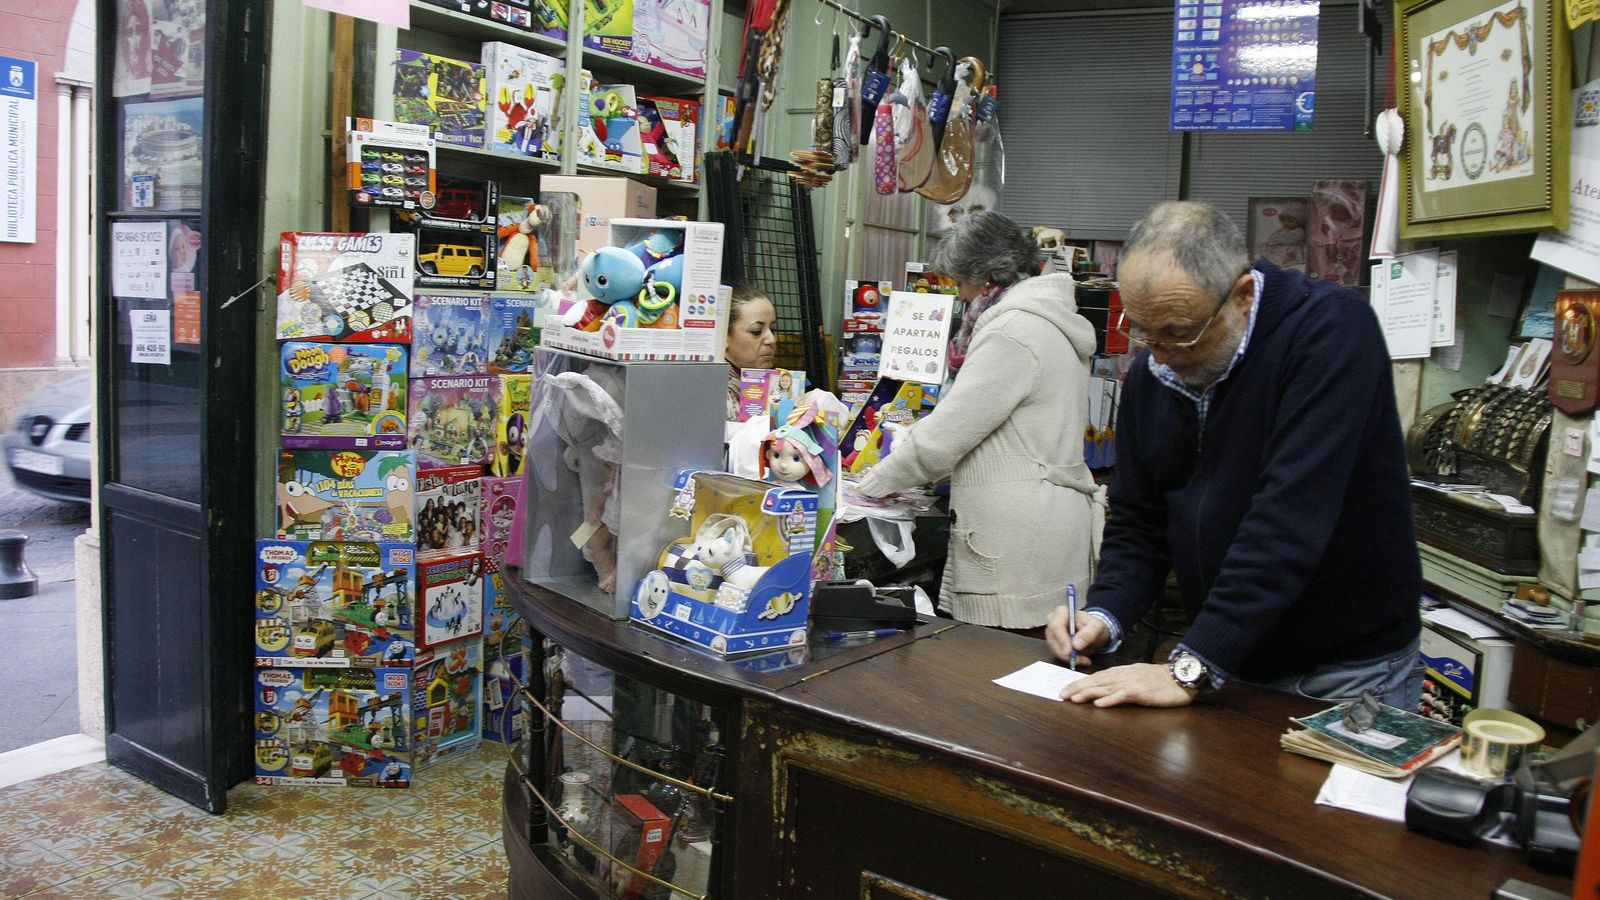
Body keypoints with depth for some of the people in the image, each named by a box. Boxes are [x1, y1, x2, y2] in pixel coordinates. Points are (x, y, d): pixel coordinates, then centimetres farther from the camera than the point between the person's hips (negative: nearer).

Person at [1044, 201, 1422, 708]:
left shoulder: (1330, 329, -21)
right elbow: (1138, 521, 6)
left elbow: (1292, 517, -30)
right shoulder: (1150, 376, -1)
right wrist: (1103, 615, -13)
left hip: (1347, 672, -4)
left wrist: (1192, 669, -32)